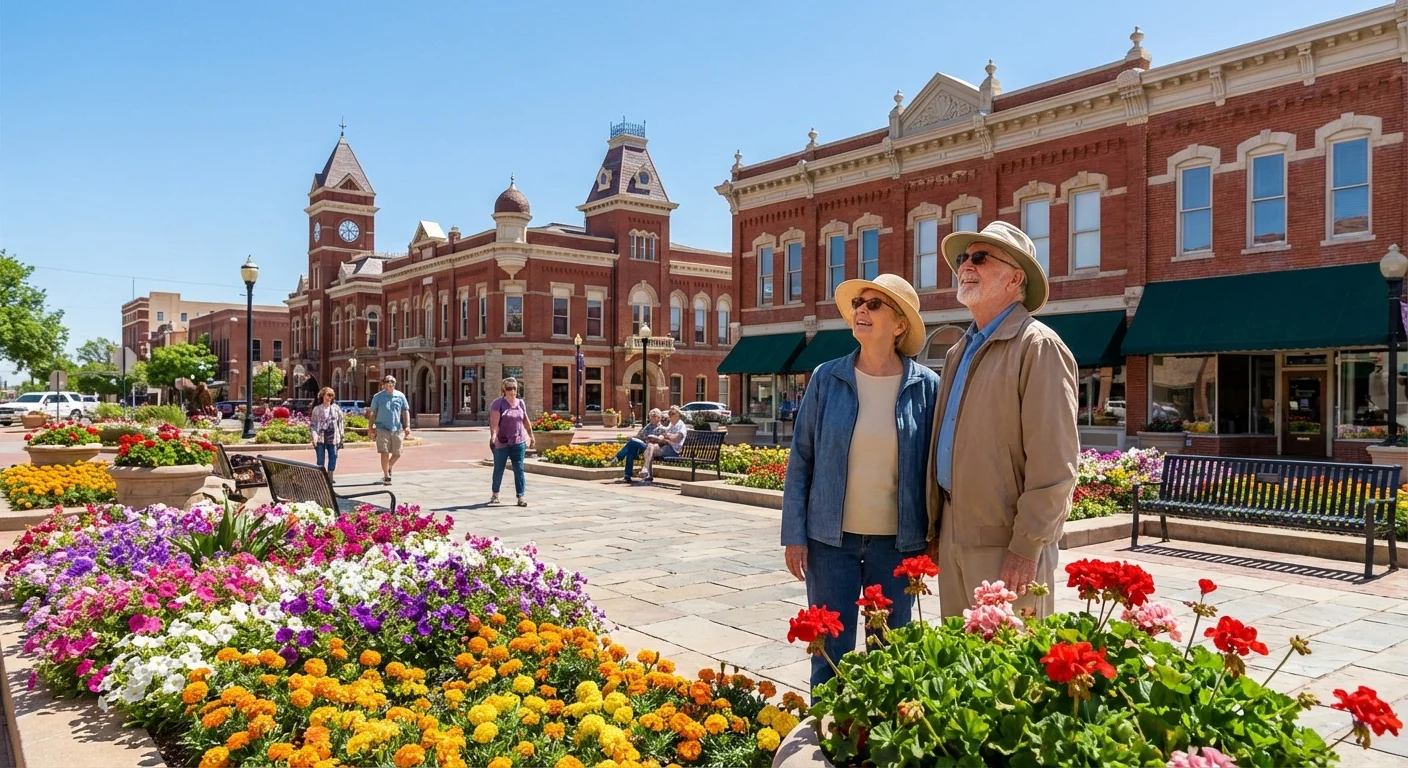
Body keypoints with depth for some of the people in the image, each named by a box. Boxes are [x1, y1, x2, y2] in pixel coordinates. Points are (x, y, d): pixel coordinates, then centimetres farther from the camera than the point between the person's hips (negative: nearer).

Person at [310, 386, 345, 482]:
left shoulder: (336, 408, 9)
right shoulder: (317, 409, 6)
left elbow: (340, 423, 11)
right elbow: (313, 424, 4)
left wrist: (341, 436, 6)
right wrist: (314, 436, -9)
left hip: (333, 437, 1)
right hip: (320, 437, -1)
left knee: (333, 457, 2)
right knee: (320, 459, -1)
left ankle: (330, 477, 11)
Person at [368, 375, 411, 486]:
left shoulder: (400, 396, 6)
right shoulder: (378, 397, 2)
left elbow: (405, 411, 8)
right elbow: (373, 413, 6)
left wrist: (407, 426, -1)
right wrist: (370, 428, 4)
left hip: (397, 429, 2)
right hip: (382, 428, -2)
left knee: (397, 453, 7)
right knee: (385, 453, -7)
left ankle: (388, 468, 36)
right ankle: (386, 476, 3)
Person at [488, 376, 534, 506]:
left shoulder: (520, 403, 8)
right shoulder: (498, 403, -7)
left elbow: (525, 421, 18)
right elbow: (494, 422, -18)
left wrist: (531, 436, 23)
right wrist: (493, 435, -31)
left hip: (518, 443, 2)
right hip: (501, 443, -2)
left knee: (519, 469, -3)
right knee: (498, 469, 11)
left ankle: (521, 497, -1)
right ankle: (495, 494, 29)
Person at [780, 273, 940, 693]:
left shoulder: (926, 386, -3)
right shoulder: (827, 378, -2)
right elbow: (801, 460, 1)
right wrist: (794, 535, -3)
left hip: (896, 541, 0)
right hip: (831, 538, 0)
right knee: (830, 650, 7)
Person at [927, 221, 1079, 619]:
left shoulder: (1038, 347, -10)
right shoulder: (959, 352, 15)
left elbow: (1054, 464, -17)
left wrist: (1026, 547, -19)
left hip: (1006, 542, -8)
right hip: (954, 537, 8)